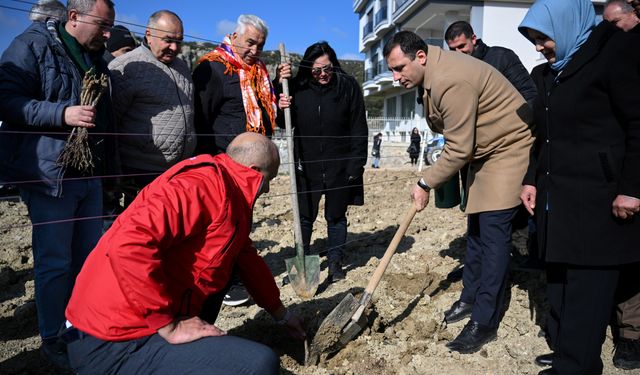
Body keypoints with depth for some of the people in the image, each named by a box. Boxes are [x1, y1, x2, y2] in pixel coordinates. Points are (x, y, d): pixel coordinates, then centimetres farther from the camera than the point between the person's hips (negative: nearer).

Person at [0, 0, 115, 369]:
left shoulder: (96, 58, 15)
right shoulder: (32, 45, -6)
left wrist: (107, 167, 20)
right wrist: (62, 114, -24)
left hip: (90, 173, 7)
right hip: (49, 173, -6)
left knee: (90, 255, 11)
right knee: (55, 260, 1)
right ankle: (53, 339, 17)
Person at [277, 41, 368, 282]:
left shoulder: (348, 86, -4)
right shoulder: (298, 88, 1)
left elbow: (359, 129, -5)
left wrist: (356, 165, -10)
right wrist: (281, 108, -12)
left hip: (339, 167, -1)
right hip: (307, 165, 2)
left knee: (336, 217, 11)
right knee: (305, 217, 9)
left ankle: (335, 263, 24)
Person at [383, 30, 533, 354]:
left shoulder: (452, 82, -30)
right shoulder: (432, 74, 2)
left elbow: (458, 151, -26)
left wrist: (425, 183, -15)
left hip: (509, 146, -10)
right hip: (482, 149, 10)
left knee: (493, 229, -12)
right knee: (476, 227, 14)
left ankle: (484, 323, -4)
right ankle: (470, 297, 28)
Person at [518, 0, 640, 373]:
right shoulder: (548, 73, 17)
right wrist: (532, 179, 16)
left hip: (598, 199, -8)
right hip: (557, 198, 8)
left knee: (586, 291, -3)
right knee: (560, 284, 11)